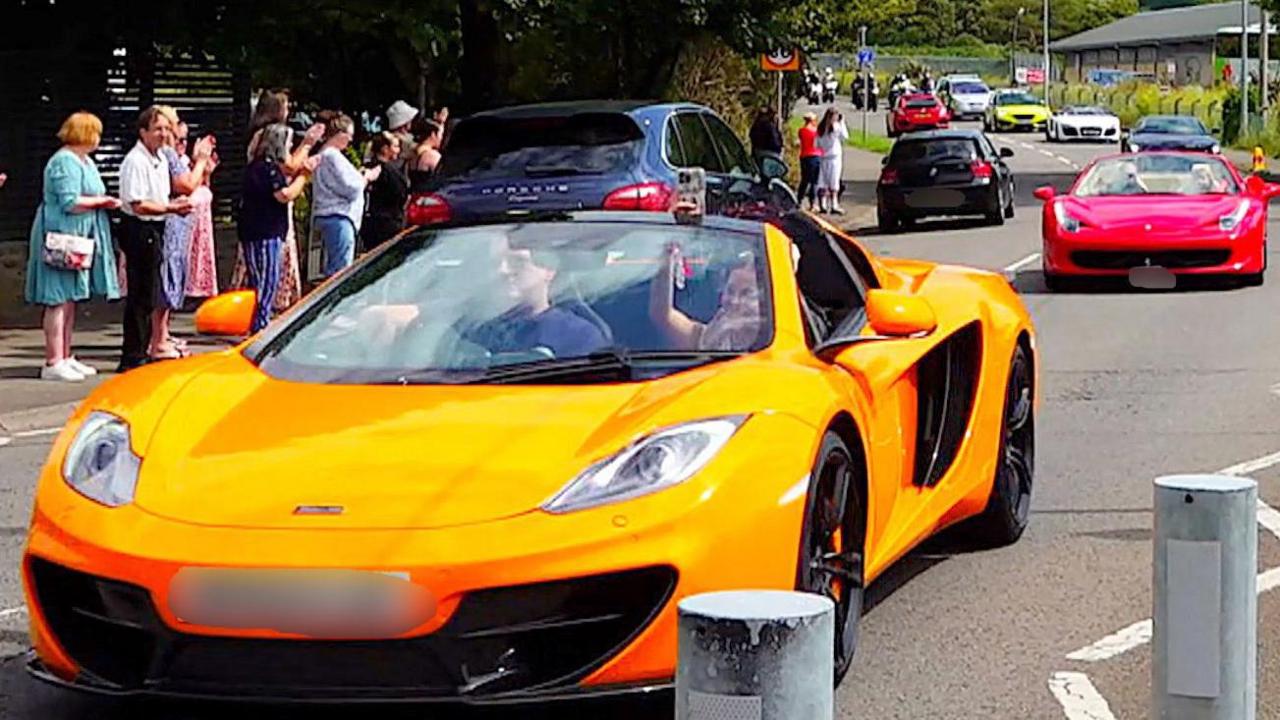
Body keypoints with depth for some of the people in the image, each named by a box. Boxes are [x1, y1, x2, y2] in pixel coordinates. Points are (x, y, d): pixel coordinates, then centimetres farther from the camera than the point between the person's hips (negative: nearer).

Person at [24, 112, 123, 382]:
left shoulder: (85, 162, 17)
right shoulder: (65, 162, -15)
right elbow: (70, 202, -21)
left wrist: (104, 202, 3)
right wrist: (101, 201, -11)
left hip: (80, 238, 10)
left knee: (70, 300, 13)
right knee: (59, 300, -10)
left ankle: (65, 357, 18)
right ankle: (53, 362, -10)